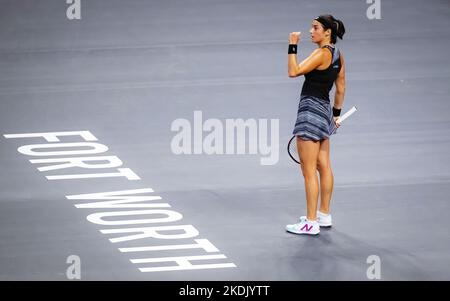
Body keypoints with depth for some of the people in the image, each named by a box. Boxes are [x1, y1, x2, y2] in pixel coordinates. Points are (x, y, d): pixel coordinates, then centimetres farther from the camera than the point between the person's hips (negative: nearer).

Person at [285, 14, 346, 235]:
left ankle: (311, 223, -3)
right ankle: (324, 216, 26)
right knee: (324, 167, 17)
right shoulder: (338, 55, 9)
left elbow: (293, 71, -23)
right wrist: (336, 113, 25)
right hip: (324, 110, 10)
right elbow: (341, 88, 17)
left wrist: (293, 46, -16)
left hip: (311, 111, -10)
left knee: (309, 171, -5)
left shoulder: (322, 53, -18)